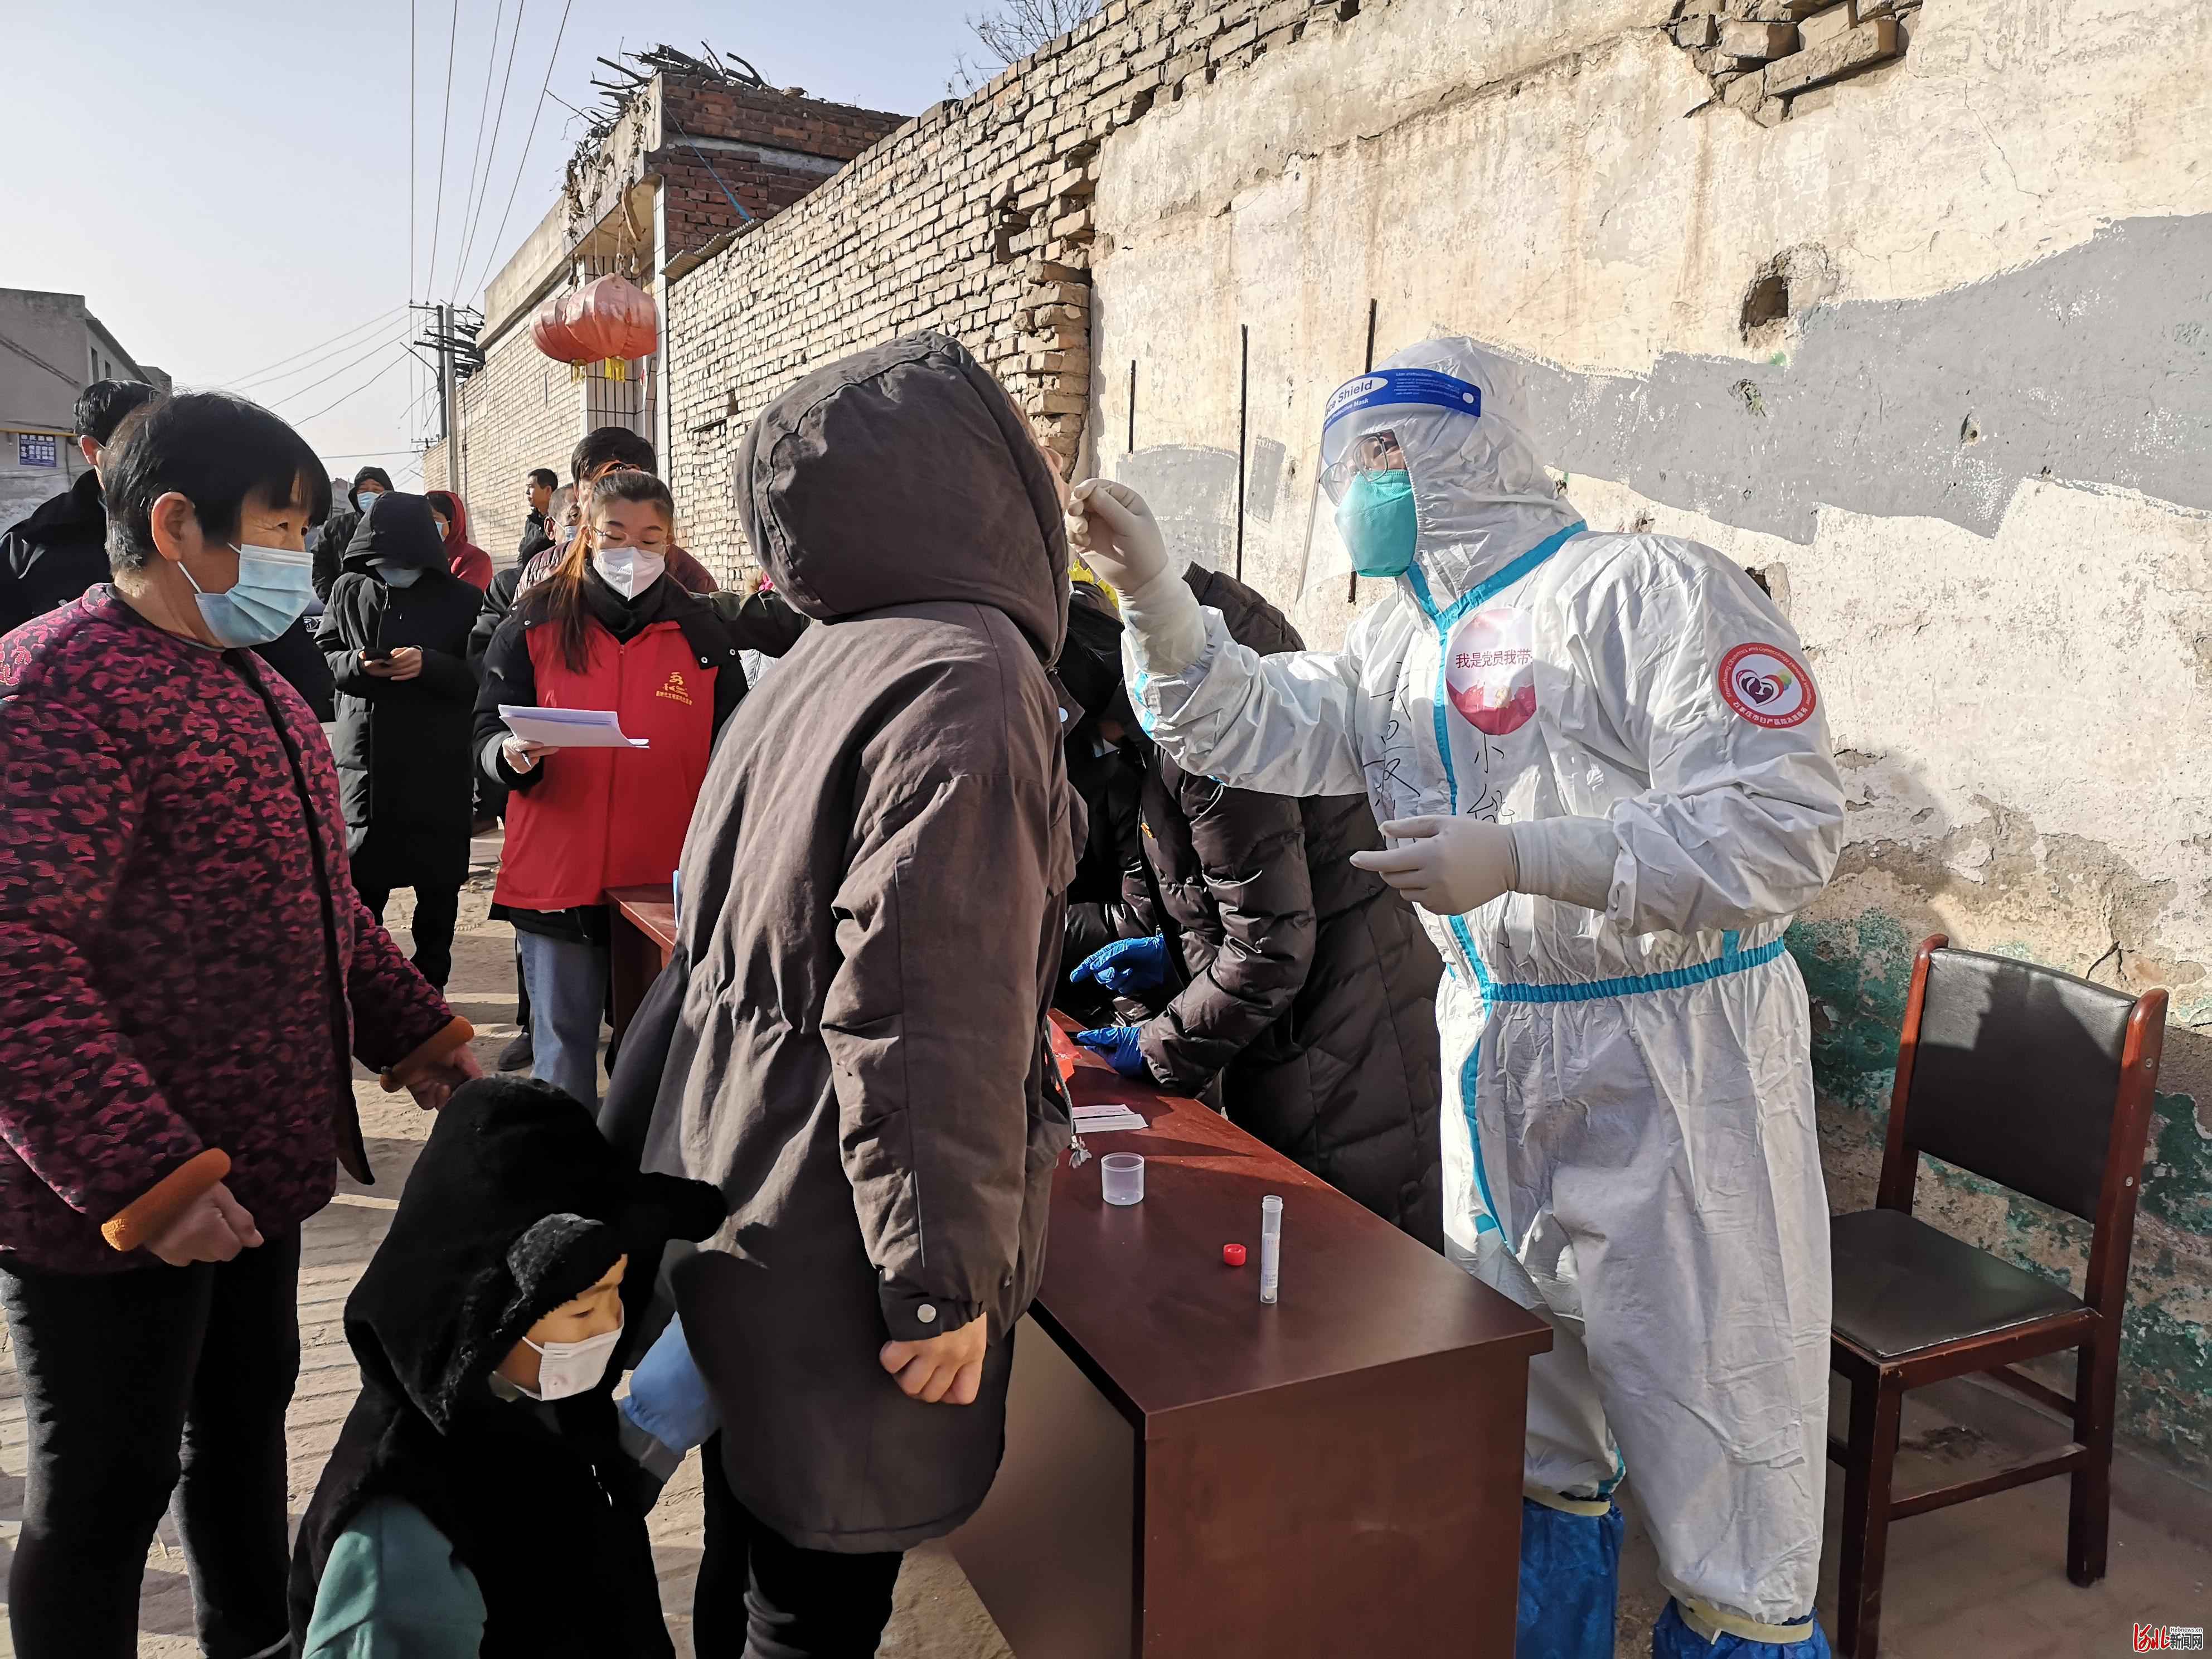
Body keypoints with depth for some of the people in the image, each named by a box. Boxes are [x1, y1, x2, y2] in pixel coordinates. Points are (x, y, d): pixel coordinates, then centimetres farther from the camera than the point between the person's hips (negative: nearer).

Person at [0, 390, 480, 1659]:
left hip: (257, 1161, 9)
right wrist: (141, 1173, -28)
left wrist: (416, 1034, 16)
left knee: (247, 1418, 24)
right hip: (115, 1207, -9)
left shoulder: (260, 689, 12)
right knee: (107, 1484, 9)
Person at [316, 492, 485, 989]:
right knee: (362, 879, 8)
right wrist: (356, 664, -13)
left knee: (438, 883, 9)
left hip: (441, 763, -1)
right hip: (365, 758, 2)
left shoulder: (460, 599, -3)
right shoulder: (349, 591, 4)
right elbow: (322, 654, 9)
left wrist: (430, 665, -22)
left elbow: (482, 677, -5)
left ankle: (430, 983, 25)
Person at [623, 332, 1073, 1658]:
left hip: (736, 1222, 9)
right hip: (833, 1264, -9)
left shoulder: (826, 666, 7)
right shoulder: (967, 680, -20)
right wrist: (946, 1282, -19)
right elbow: (924, 1018, -26)